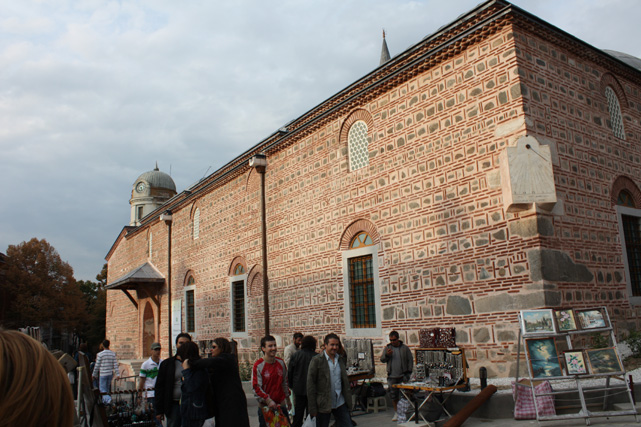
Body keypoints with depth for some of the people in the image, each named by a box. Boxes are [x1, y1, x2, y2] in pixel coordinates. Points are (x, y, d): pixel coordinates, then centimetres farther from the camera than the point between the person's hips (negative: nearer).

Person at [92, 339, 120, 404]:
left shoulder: (100, 354, -9)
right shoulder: (113, 354, 1)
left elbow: (97, 366, -4)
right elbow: (115, 365, -2)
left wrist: (94, 375, 8)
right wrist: (117, 375, -2)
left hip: (103, 374, -4)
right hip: (110, 374, 4)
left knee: (102, 389, 0)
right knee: (107, 388, 18)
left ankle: (108, 399, -23)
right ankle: (105, 401, 24)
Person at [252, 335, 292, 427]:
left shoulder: (281, 362, 4)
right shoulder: (258, 365, -11)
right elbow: (256, 388, -14)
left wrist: (287, 398, 20)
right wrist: (268, 401, -21)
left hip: (281, 404, 4)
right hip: (265, 407, -4)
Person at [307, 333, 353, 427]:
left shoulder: (340, 360, 10)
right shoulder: (317, 360, -7)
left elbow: (345, 382, 15)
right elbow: (310, 384, -9)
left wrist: (349, 401, 9)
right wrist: (312, 408, -11)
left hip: (340, 403, 5)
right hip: (323, 404, -5)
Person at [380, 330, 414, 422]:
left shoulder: (405, 348, 3)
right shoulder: (387, 348, 7)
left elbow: (410, 360, 6)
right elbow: (382, 359, 7)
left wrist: (409, 372, -1)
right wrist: (387, 355, -14)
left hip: (403, 376, -2)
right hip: (392, 376, 2)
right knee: (393, 395, 4)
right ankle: (396, 412, 18)